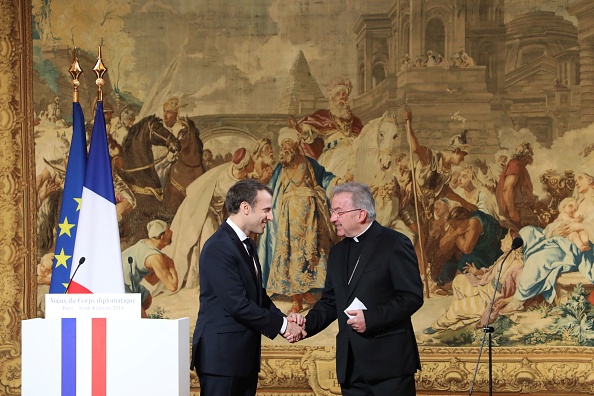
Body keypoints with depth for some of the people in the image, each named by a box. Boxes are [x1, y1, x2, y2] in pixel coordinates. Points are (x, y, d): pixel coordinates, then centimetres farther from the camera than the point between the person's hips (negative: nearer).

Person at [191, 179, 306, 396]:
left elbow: (258, 295, 17)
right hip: (221, 355, -9)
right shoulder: (218, 248, -16)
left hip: (245, 355, 9)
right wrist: (281, 325, -12)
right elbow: (238, 304, -21)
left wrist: (284, 319, -2)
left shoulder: (246, 245, 15)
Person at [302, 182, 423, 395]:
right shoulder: (338, 252, 17)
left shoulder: (395, 244, -6)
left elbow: (412, 296, -12)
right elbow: (330, 302, 18)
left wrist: (371, 318, -18)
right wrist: (306, 324, -1)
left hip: (389, 362, -7)